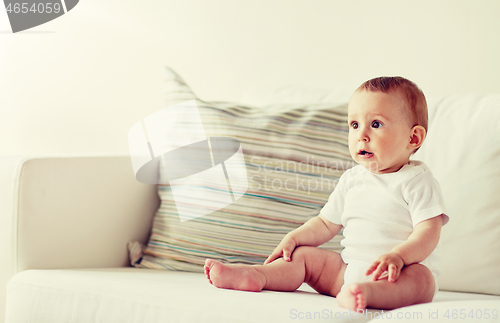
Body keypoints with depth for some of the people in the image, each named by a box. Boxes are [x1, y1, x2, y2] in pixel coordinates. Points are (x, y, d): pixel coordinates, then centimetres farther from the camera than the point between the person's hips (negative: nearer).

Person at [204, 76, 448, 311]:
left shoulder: (416, 182, -6)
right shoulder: (351, 180, 14)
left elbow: (428, 231, -17)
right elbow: (326, 224, 22)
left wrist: (397, 256, -34)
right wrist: (293, 238, 4)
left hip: (400, 273, -7)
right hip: (350, 267, 7)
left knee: (421, 278, -38)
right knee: (304, 255, 1)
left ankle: (369, 293, -66)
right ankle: (254, 276, -20)